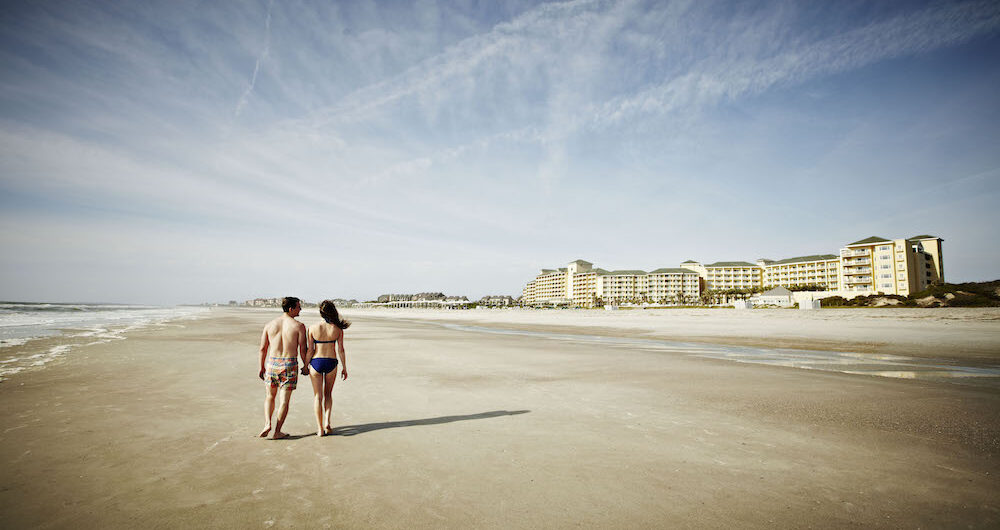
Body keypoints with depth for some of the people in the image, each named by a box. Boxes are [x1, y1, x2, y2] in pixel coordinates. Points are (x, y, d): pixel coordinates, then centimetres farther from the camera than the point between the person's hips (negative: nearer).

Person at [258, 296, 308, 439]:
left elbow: (263, 349, 7)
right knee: (284, 400, 7)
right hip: (290, 365, -3)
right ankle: (277, 432, 12)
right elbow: (302, 349, -5)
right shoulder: (299, 326, -8)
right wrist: (305, 365, 9)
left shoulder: (270, 324, 3)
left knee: (270, 396, 22)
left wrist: (262, 367, 17)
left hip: (272, 363, 3)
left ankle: (267, 423, 7)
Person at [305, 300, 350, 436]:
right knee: (328, 394, 20)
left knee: (318, 396, 9)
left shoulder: (313, 328, -9)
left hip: (316, 362, -1)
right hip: (331, 363, 1)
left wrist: (305, 365, 7)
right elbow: (340, 350, -2)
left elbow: (310, 350, -7)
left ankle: (320, 428, 10)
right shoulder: (338, 329, -7)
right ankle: (327, 422, 9)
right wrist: (344, 367, 7)